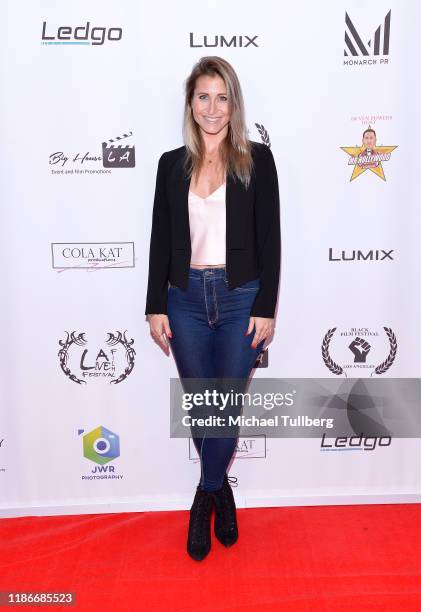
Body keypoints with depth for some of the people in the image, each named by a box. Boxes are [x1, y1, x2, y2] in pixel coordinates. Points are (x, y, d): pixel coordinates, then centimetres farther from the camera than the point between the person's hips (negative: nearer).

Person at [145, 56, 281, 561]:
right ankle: (221, 493, 35)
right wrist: (156, 307, 2)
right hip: (186, 298, 3)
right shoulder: (172, 164, 8)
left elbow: (269, 238, -2)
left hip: (241, 297, -2)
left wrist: (266, 308, -7)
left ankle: (205, 498, 28)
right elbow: (160, 240, 7)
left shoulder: (256, 159, 1)